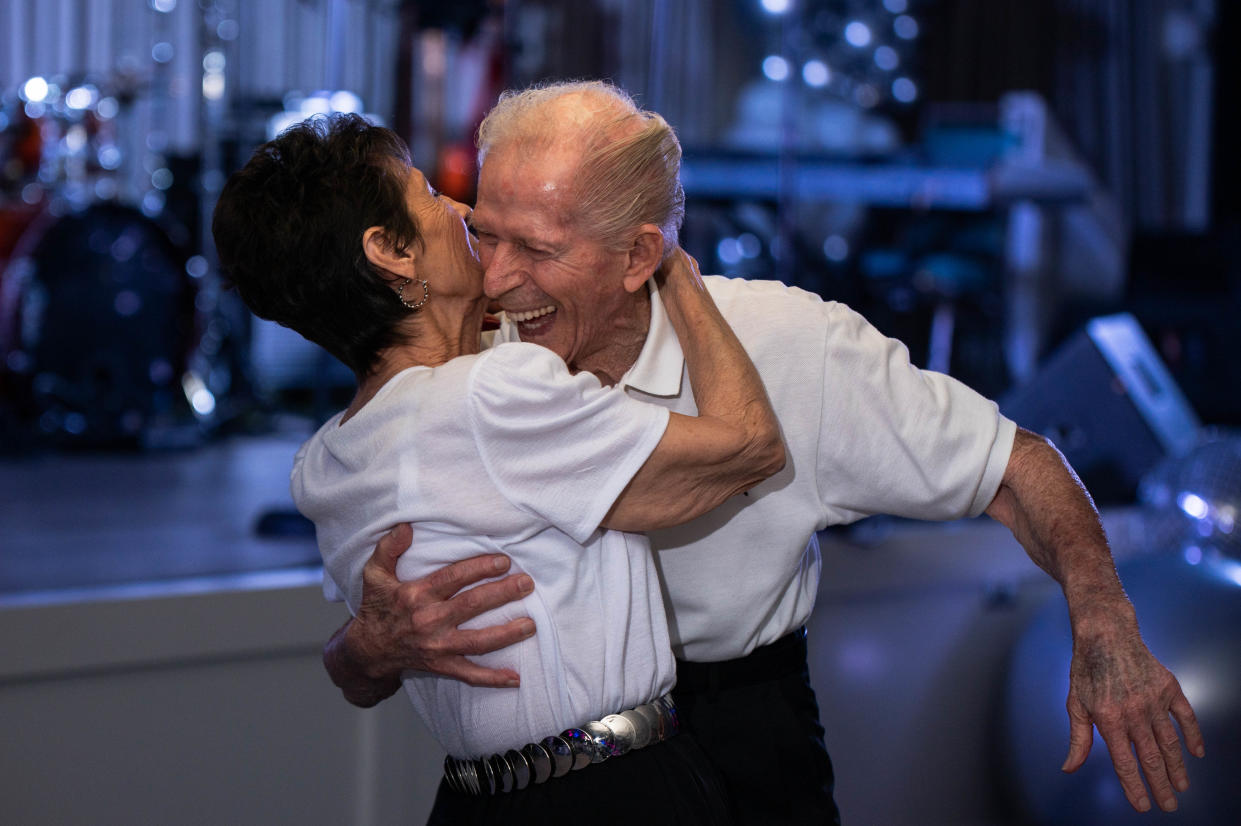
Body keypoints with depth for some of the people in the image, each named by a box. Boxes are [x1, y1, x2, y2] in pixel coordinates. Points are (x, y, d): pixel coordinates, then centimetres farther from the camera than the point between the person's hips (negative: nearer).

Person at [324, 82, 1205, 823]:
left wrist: (1106, 629, -24)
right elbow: (353, 678, -11)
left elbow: (1011, 463, -8)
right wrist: (380, 644, -36)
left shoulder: (792, 347, -18)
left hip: (744, 740, -1)